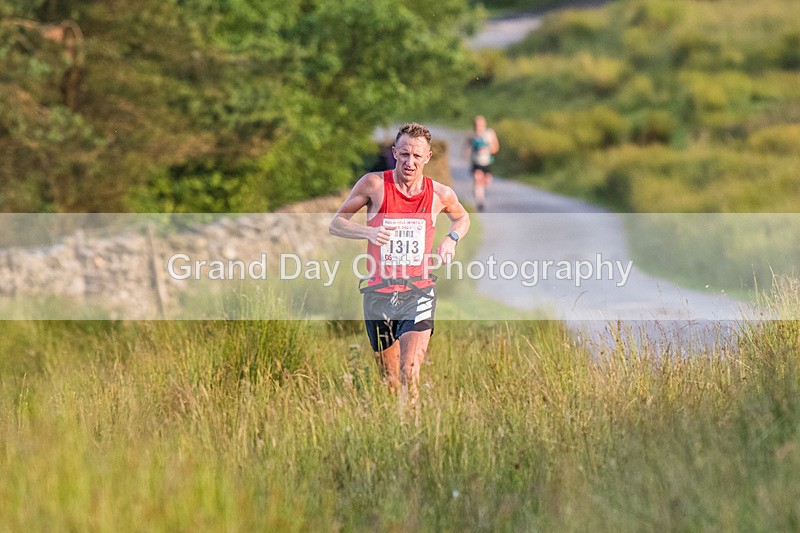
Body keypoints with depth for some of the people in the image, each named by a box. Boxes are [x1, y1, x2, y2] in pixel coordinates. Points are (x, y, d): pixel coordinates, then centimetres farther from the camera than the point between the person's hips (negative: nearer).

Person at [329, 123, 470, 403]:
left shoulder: (440, 195, 1)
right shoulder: (374, 184, -5)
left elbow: (462, 218, 24)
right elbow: (336, 223, 0)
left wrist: (451, 239, 2)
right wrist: (369, 232, -18)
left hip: (419, 292, 0)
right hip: (379, 292, 0)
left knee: (410, 373, -20)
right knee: (389, 381, 8)